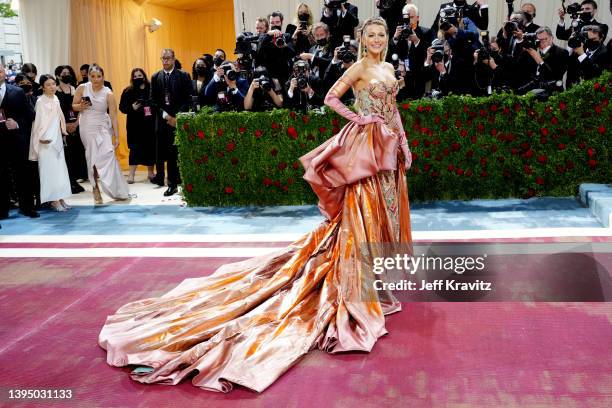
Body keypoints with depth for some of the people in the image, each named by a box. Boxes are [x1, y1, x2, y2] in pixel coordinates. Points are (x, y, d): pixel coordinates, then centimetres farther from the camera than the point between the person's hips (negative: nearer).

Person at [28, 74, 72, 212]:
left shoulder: (55, 99, 9)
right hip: (46, 140, -7)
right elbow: (38, 120, -11)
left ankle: (60, 198, 14)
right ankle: (54, 200, -1)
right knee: (49, 168, -4)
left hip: (57, 139, 7)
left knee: (60, 168, 8)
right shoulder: (40, 101, -10)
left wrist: (63, 131, 7)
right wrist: (41, 137, -13)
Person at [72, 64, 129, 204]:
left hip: (103, 128, -1)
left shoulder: (108, 94, -7)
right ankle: (96, 189, 14)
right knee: (92, 158, 3)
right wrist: (81, 106, -16)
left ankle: (117, 191, -4)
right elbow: (74, 106, 8)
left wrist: (117, 137, -11)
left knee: (108, 155, -11)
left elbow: (113, 116, -8)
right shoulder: (82, 88, -3)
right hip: (87, 128, 1)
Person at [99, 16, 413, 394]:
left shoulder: (389, 68, 15)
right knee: (365, 212, -6)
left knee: (386, 210, 12)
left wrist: (404, 143, 14)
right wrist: (356, 118, -14)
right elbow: (331, 97, -8)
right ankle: (364, 280, 2)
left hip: (389, 144, 7)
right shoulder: (359, 67, -5)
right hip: (366, 143, -7)